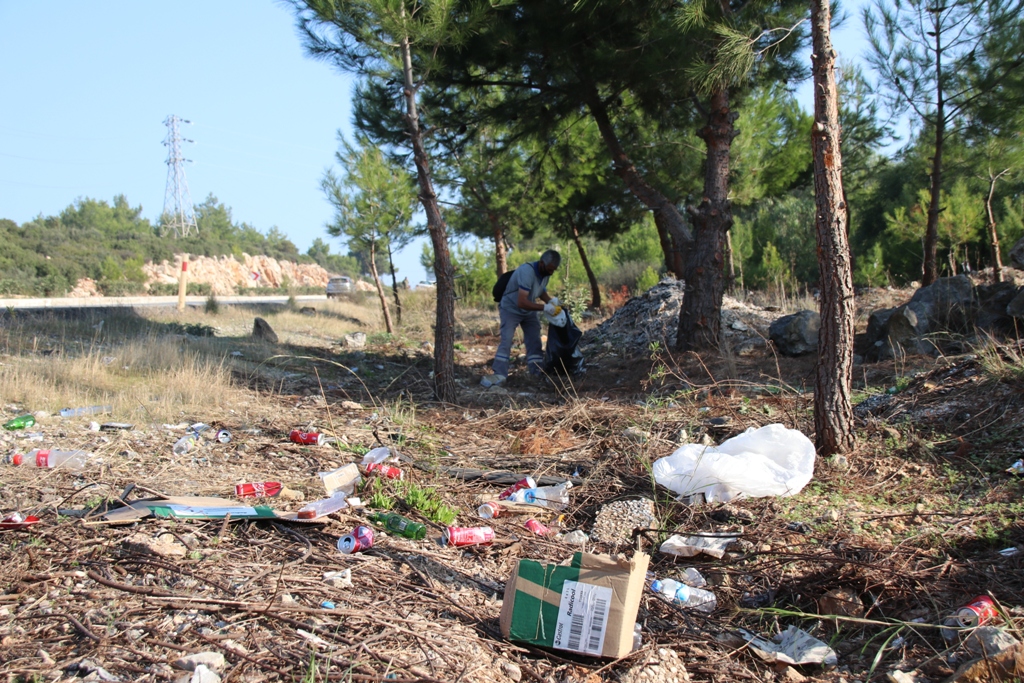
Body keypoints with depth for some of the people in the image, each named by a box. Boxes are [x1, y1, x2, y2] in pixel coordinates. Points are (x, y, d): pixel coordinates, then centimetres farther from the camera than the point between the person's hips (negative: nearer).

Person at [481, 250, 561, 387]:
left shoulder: (545, 272, -11)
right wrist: (544, 307, -41)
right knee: (506, 341, -14)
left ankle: (538, 371, 11)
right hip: (511, 309, -7)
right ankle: (499, 374, -16)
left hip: (529, 311, 7)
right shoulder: (527, 272, -36)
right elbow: (522, 302, -40)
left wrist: (550, 300, -15)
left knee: (534, 340, 5)